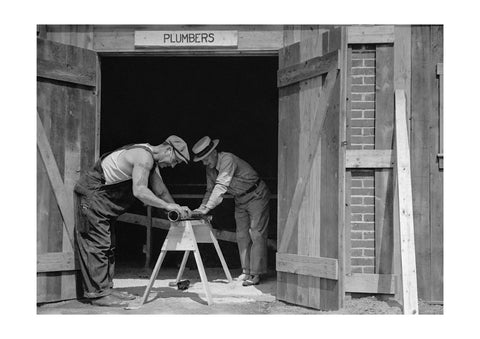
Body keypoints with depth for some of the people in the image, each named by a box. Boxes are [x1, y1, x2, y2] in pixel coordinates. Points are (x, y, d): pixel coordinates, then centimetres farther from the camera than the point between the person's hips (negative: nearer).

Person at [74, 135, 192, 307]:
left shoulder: (151, 160, 11)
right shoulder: (144, 156, -22)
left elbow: (160, 190, 15)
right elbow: (139, 191, -31)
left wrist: (178, 209, 3)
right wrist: (168, 206, -26)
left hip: (103, 199, 11)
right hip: (91, 193, -11)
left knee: (108, 245, 12)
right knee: (97, 243, -10)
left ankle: (106, 288, 16)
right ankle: (98, 293, -8)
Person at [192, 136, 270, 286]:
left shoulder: (227, 160, -30)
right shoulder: (210, 167, -3)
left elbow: (221, 186, -37)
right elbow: (210, 189, 6)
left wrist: (207, 208, -41)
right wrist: (202, 207, -10)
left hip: (256, 196, -8)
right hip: (240, 200, 9)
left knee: (257, 234, -10)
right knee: (242, 236, 6)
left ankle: (255, 274, -11)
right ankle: (246, 271, 11)